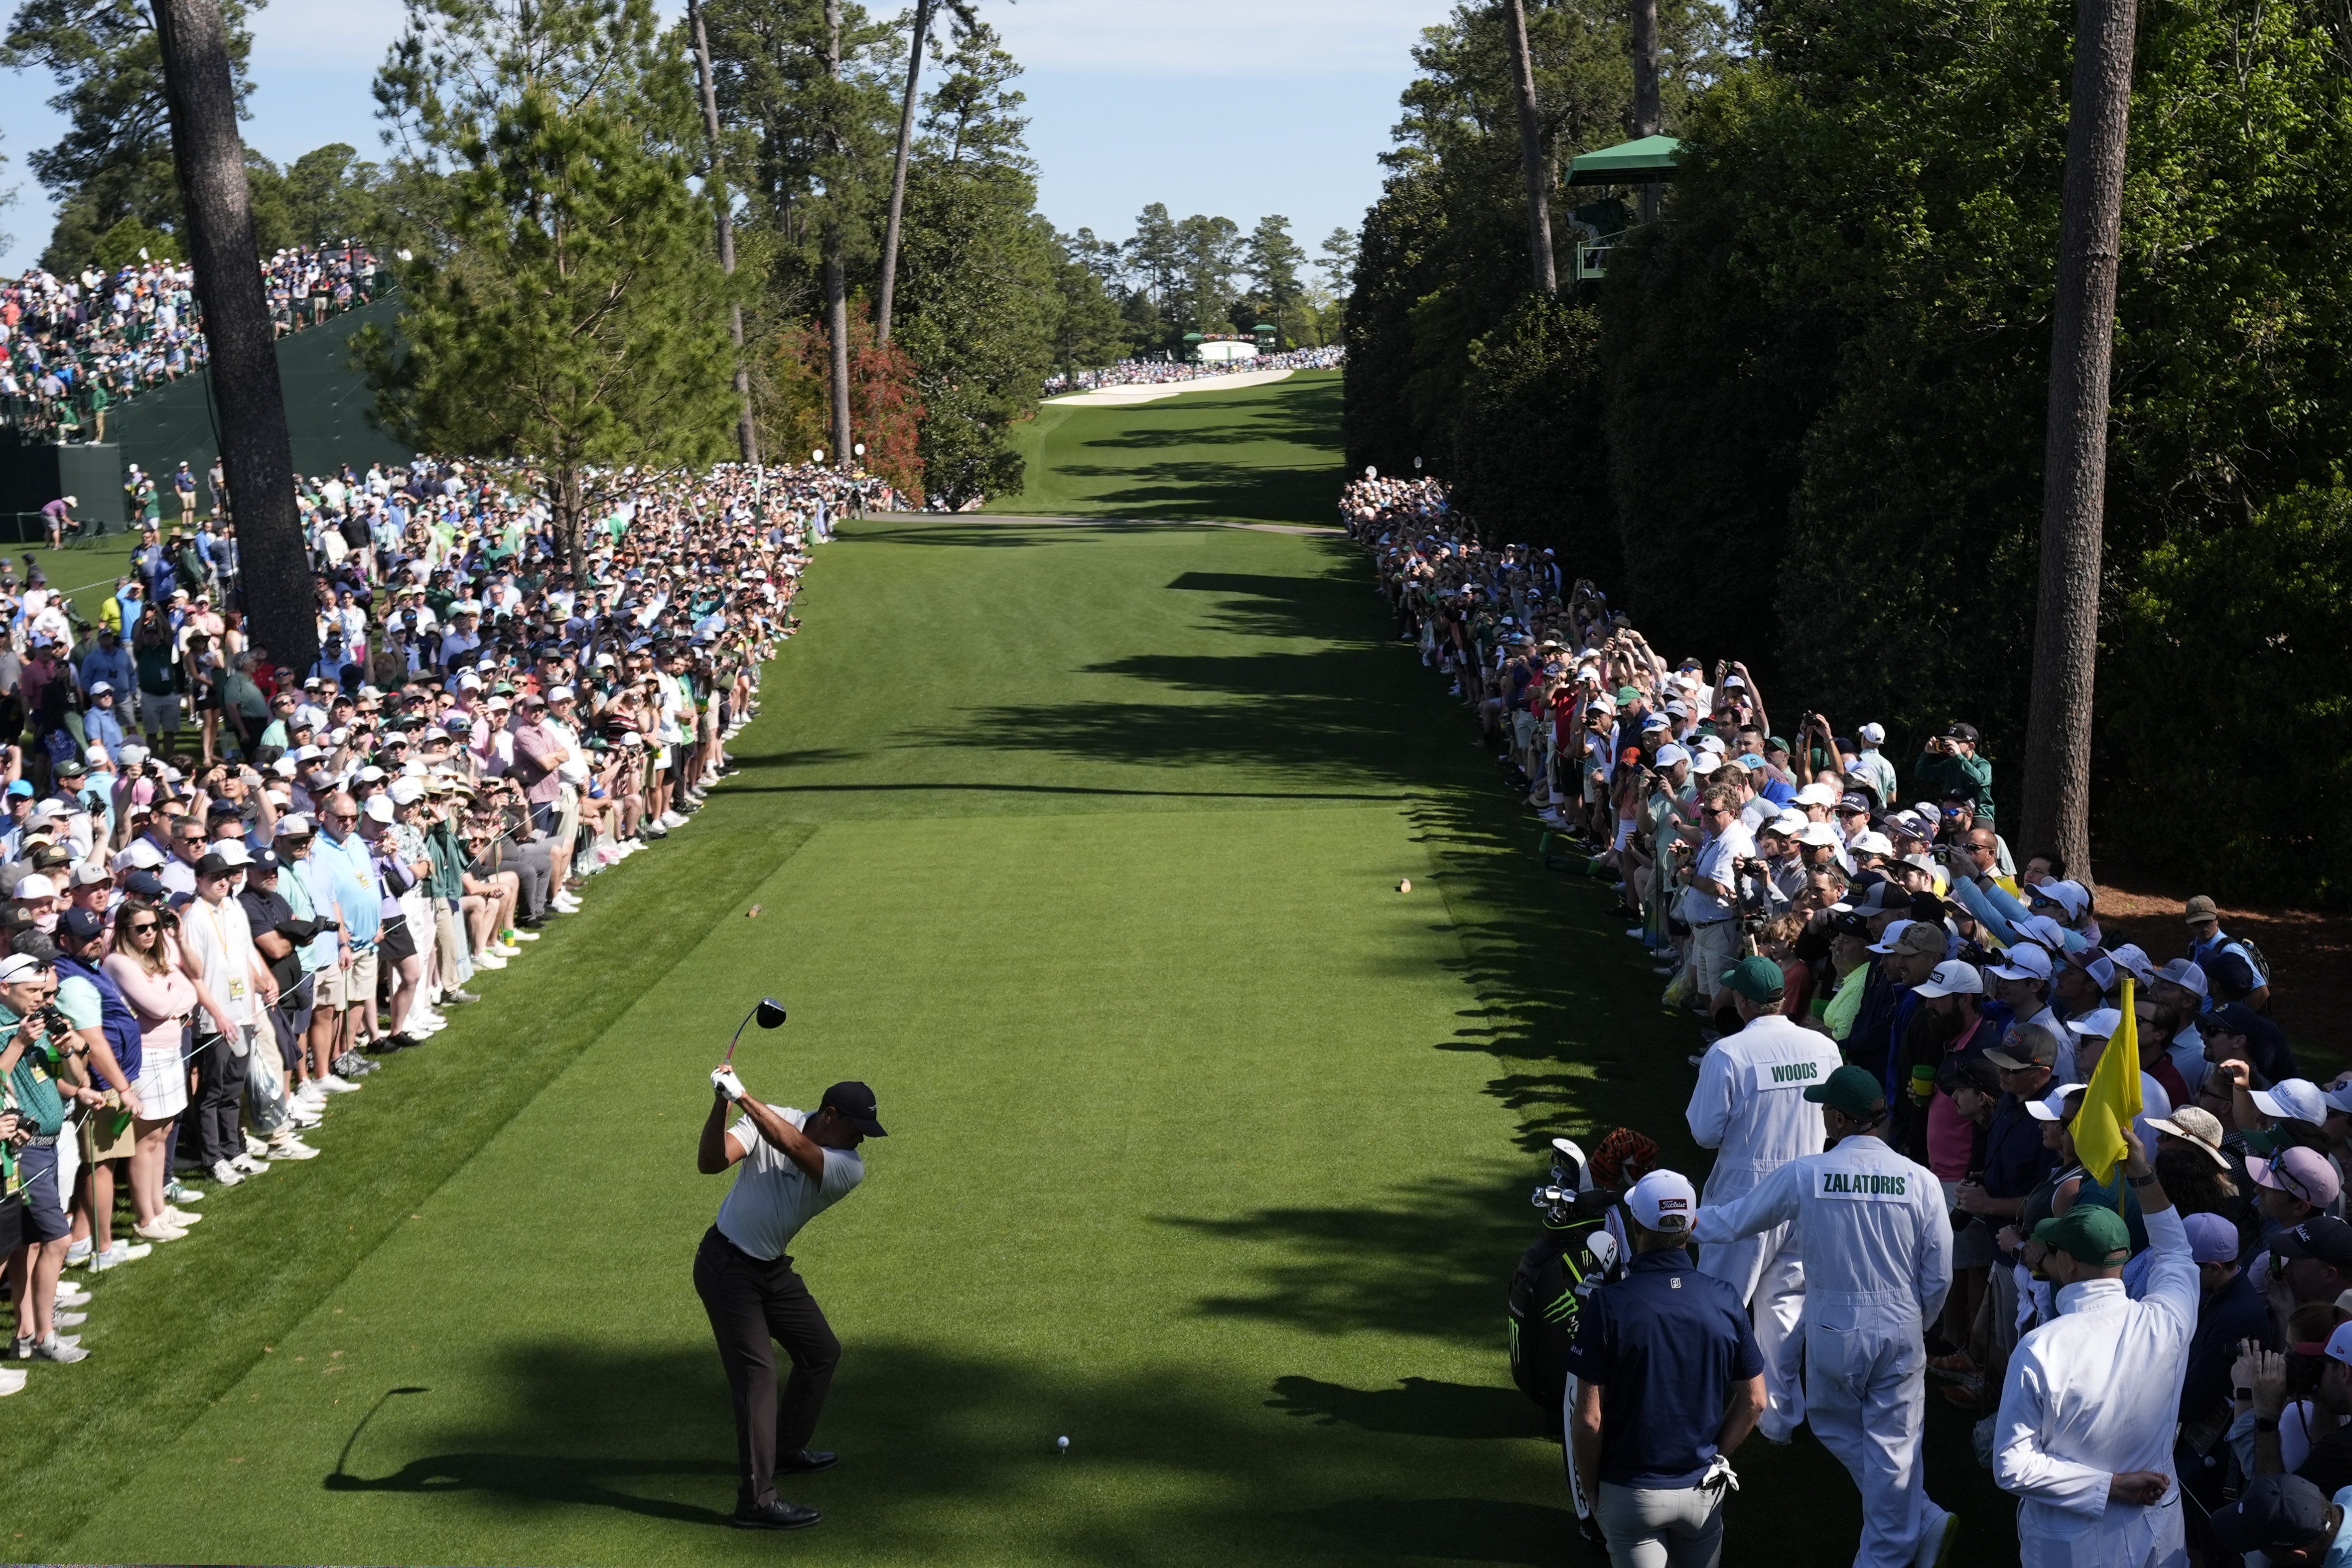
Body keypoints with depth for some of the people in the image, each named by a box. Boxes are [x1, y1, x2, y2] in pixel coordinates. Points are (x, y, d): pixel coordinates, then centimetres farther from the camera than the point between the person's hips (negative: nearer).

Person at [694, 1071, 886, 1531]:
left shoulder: (849, 1169, -12)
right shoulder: (770, 1119, -16)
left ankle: (788, 1449, 39)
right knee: (757, 1372, -14)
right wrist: (721, 1107, -43)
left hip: (772, 1269, 6)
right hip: (726, 1265, -6)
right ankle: (757, 1500, -16)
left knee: (823, 1353, 17)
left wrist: (743, 1097, -40)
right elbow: (711, 1163, -28)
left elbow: (794, 1147, -31)